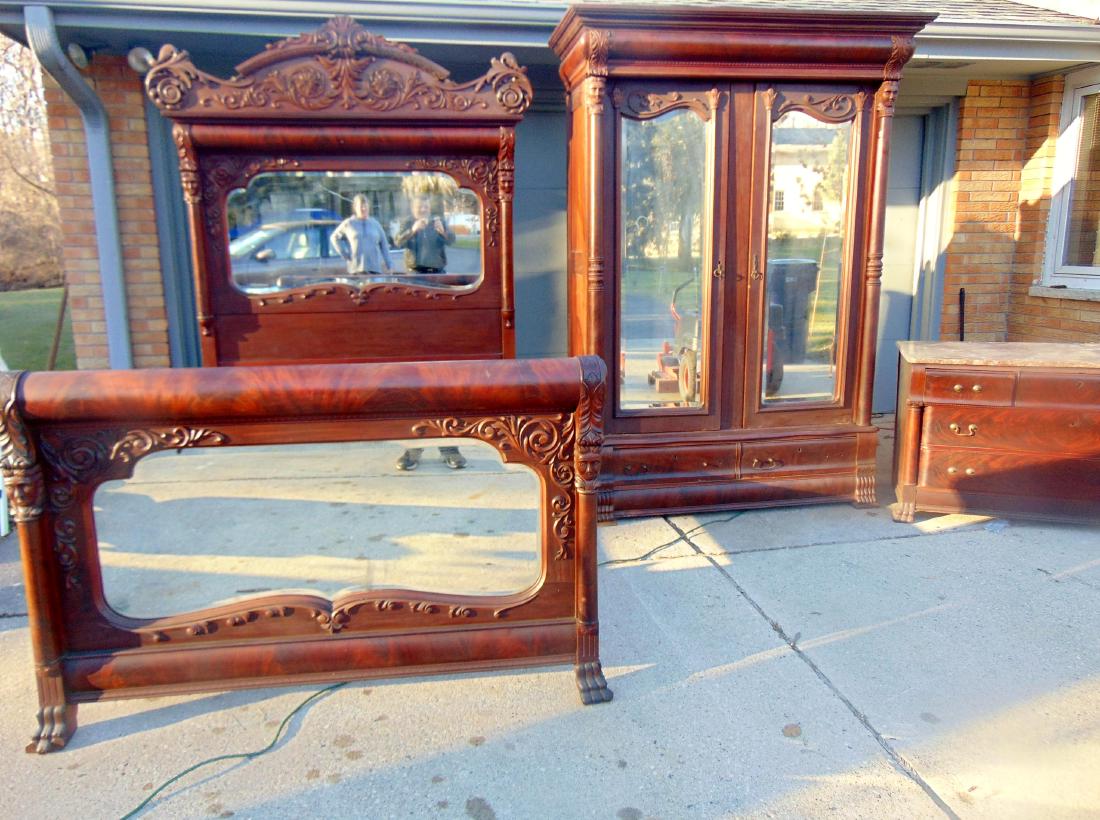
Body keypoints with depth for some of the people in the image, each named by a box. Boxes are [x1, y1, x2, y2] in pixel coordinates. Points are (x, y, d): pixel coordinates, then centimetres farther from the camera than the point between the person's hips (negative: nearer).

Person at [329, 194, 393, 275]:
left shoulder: (375, 224, 10)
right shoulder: (348, 224, 7)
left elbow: (384, 245, 11)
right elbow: (334, 238, 16)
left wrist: (388, 266, 6)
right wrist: (344, 254, 4)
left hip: (375, 268, 1)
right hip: (357, 268, -1)